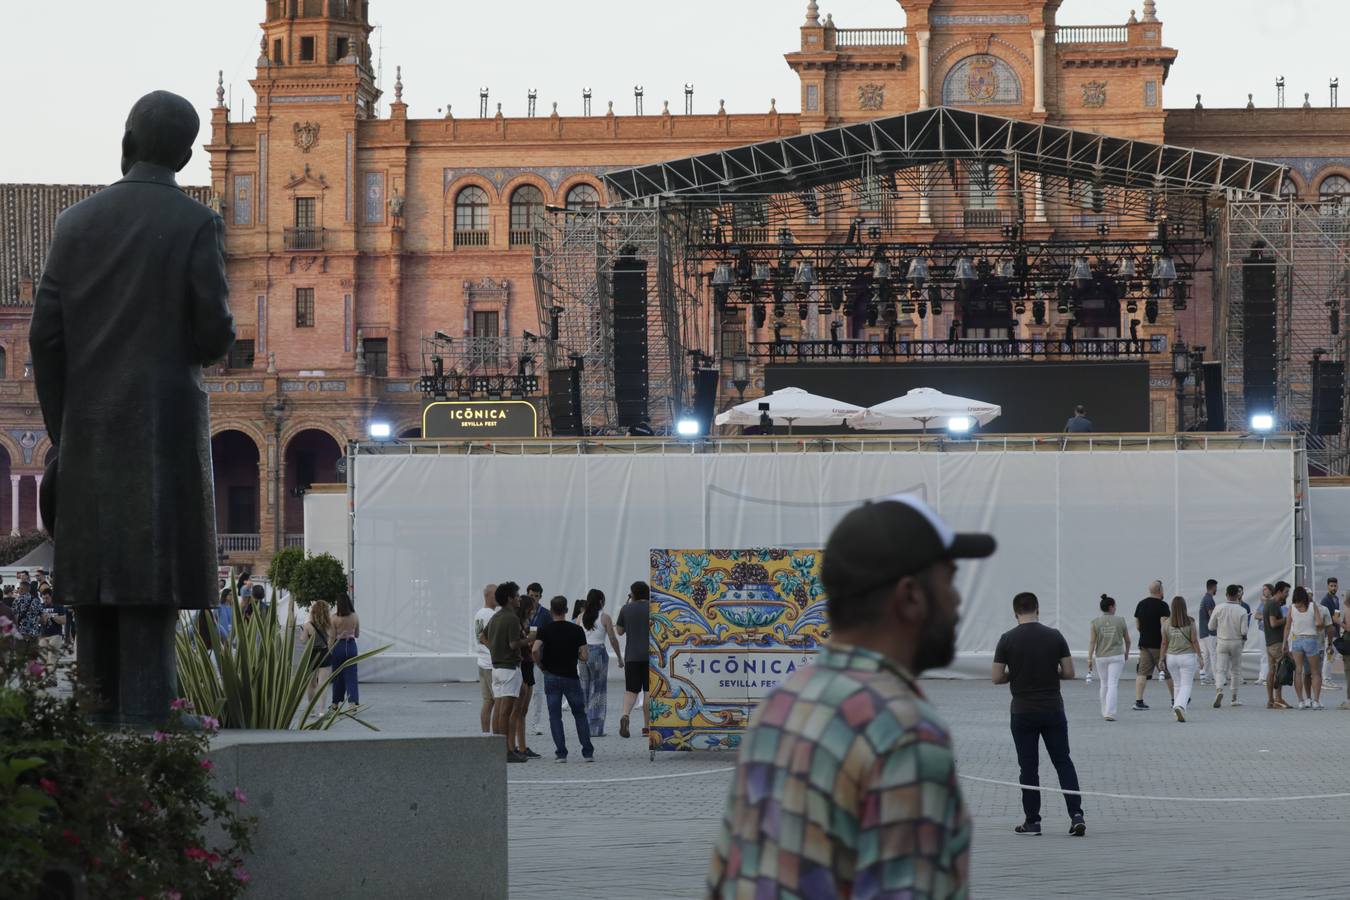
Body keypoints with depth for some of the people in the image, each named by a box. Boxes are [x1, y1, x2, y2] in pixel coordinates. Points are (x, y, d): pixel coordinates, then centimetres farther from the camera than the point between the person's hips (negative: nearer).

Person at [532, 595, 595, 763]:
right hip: (571, 677, 1)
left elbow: (535, 650, -20)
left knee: (555, 716, 6)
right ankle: (588, 752, 5)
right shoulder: (577, 630, -2)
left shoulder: (545, 630, -4)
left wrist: (541, 665, -2)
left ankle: (561, 753, -1)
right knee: (580, 714, 11)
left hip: (552, 677, -1)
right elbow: (584, 656, -6)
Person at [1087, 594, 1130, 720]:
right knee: (1113, 684, -5)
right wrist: (1127, 653, 25)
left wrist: (1089, 658, -4)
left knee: (1104, 684, 16)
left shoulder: (1095, 622, -2)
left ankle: (1105, 712, 25)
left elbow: (1092, 641, -6)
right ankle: (1109, 713, -15)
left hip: (1101, 657, 2)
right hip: (1117, 657, -2)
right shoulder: (1120, 621, -1)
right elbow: (1127, 640, 8)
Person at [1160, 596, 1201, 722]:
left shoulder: (1167, 623, -2)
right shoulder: (1190, 622, -8)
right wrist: (1199, 656, -1)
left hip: (1171, 657, 3)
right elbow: (1194, 641, -8)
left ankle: (1178, 708, 18)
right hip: (1187, 656, -3)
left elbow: (1164, 643, 0)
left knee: (1177, 684, 16)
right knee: (1186, 685, -2)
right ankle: (1179, 706, -25)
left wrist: (1162, 659, 5)